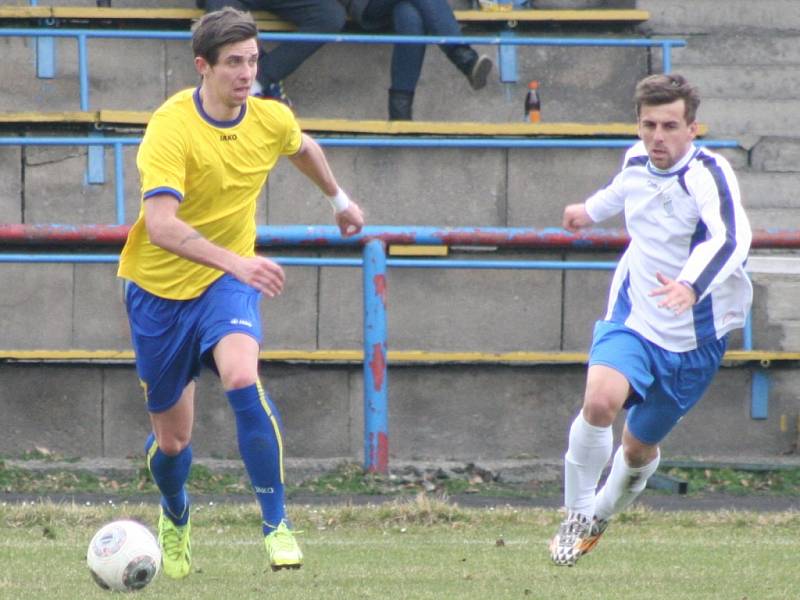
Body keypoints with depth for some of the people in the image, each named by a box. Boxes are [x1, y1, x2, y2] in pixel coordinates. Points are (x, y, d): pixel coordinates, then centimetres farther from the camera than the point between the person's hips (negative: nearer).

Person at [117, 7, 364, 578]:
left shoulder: (272, 120, -8)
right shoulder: (172, 127, -24)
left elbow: (303, 147, 19)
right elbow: (161, 225, -36)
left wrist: (340, 199, 35)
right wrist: (236, 261, -48)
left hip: (228, 283, 2)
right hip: (160, 287, -2)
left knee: (242, 378, -31)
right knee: (173, 440, 8)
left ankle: (277, 525, -24)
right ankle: (175, 520, 44)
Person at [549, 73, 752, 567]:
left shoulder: (708, 174, -25)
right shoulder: (637, 162, -5)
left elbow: (731, 238, -45)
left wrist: (691, 285, -64)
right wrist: (592, 210, 44)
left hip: (695, 339, -3)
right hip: (633, 319, 3)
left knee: (639, 448, 12)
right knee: (600, 400, -27)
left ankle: (602, 512, 46)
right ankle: (577, 516, -9)